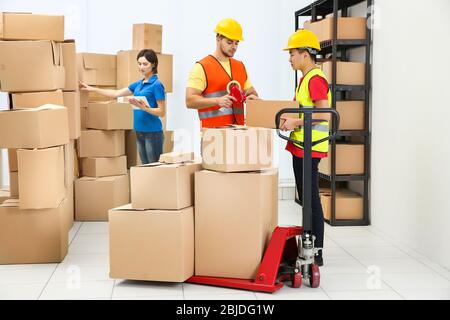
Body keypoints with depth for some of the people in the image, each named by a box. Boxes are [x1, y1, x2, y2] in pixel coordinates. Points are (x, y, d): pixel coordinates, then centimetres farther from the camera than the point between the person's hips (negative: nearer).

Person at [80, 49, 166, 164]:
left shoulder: (157, 85, -10)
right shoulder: (138, 84, 13)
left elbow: (162, 112, -11)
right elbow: (116, 93, 19)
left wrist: (144, 108, -26)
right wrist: (92, 89, 18)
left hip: (152, 132, -8)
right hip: (140, 132, 8)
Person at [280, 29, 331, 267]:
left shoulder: (315, 79, -15)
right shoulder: (306, 78, 16)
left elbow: (325, 114, -23)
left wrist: (296, 122, -22)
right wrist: (290, 118, 9)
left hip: (309, 149, -10)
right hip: (300, 147, 10)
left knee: (311, 200, -5)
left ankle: (316, 254, 2)